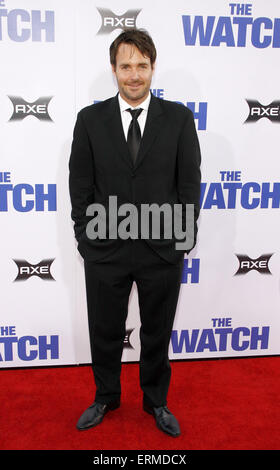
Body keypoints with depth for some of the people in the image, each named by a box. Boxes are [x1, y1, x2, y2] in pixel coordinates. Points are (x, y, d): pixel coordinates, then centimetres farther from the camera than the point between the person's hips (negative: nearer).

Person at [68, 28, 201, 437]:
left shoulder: (178, 117, -1)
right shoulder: (90, 118, 0)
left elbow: (190, 181, 0)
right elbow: (80, 184, 2)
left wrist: (184, 236, -2)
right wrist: (85, 236, -1)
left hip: (163, 250, 0)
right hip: (105, 249, 1)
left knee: (158, 333, 16)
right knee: (105, 332, 16)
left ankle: (156, 400, 40)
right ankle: (106, 397, 42)